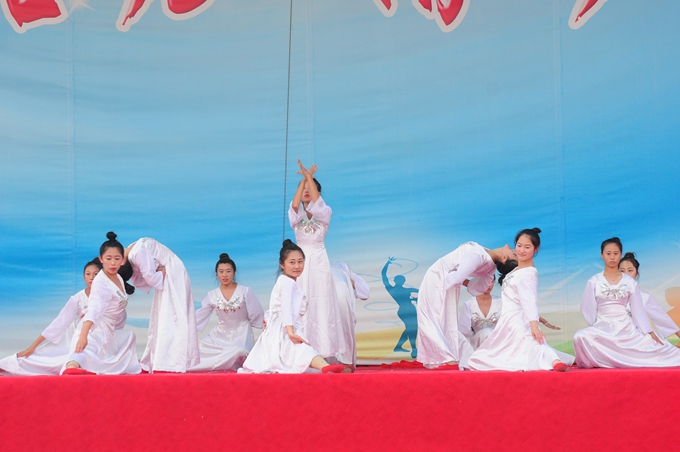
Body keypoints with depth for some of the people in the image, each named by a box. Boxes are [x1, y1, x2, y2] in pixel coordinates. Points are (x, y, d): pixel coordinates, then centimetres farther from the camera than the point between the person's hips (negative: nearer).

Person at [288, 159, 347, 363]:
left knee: (321, 304, -7)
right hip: (301, 261, 2)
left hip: (319, 260, -2)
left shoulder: (325, 213, 5)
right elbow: (295, 204, -13)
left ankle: (324, 350, -7)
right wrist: (304, 178, -14)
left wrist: (309, 177, -15)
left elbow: (316, 203, -16)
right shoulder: (297, 215, 9)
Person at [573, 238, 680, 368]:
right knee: (581, 336, -31)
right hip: (602, 328, -1)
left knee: (653, 344, -20)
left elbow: (638, 309, 5)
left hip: (626, 328, 1)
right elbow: (587, 308, 4)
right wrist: (596, 329, -5)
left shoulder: (630, 282, 7)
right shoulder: (594, 282, 3)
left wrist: (650, 332, -2)